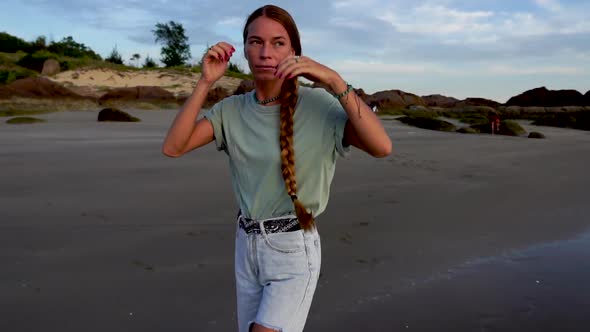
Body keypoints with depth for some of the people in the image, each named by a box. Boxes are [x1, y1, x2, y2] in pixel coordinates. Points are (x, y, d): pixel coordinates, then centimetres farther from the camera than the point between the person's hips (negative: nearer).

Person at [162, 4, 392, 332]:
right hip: (246, 246, 6)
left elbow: (381, 146, -27)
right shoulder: (232, 110, 0)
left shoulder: (318, 105, -14)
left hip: (294, 251, -5)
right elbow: (172, 147, -9)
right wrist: (205, 82, -17)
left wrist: (333, 79, -31)